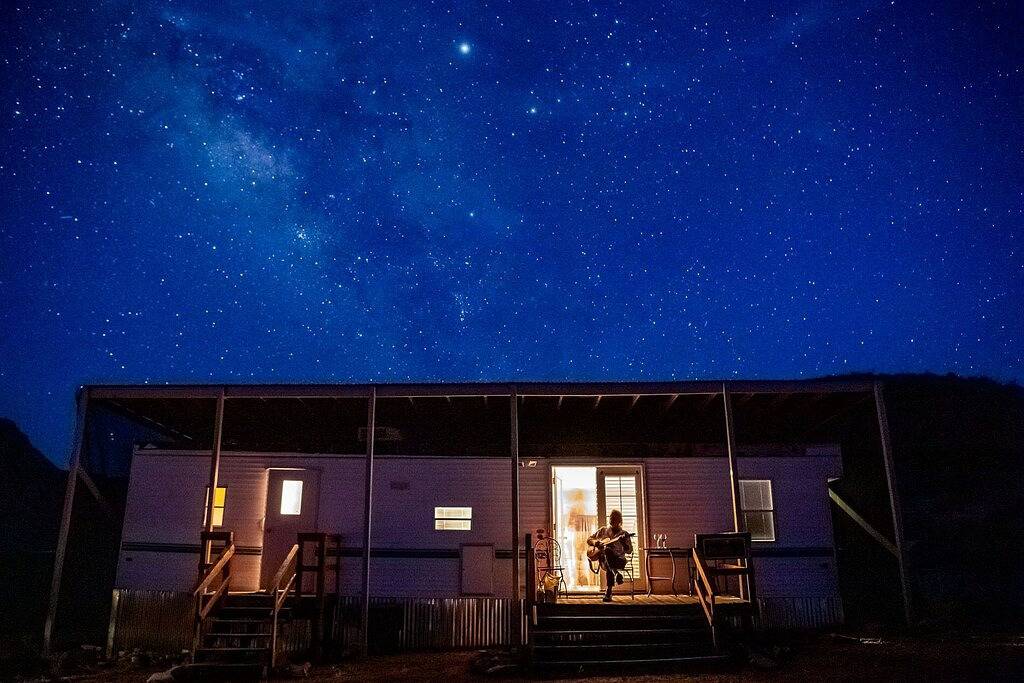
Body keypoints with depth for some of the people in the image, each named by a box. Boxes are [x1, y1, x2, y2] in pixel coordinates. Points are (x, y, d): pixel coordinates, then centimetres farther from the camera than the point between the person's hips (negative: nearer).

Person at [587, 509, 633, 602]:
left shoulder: (624, 534, 12)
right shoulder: (603, 530, 17)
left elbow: (629, 551, 6)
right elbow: (589, 540, 20)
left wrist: (624, 543, -14)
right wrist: (597, 542, -2)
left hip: (619, 559, 0)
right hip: (604, 559, 0)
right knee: (608, 550, -38)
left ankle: (609, 592, -40)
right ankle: (616, 574, -55)